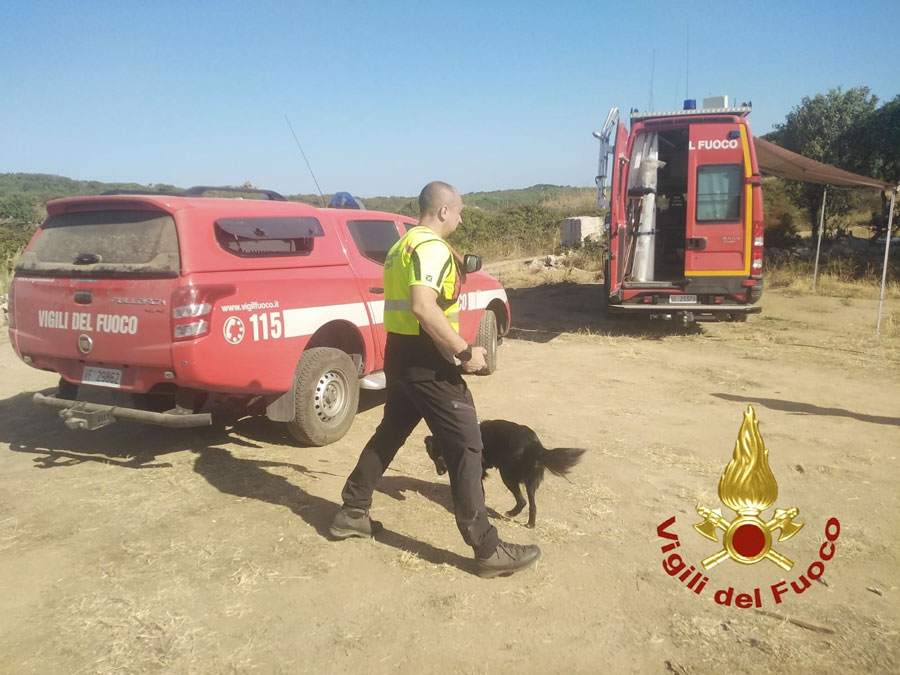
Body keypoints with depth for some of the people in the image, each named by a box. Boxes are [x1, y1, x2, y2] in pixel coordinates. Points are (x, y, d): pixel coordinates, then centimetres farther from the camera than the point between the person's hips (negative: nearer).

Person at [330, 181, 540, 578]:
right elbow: (424, 308, -30)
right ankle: (488, 550, 0)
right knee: (465, 445, -5)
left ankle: (352, 514, 33)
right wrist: (465, 351, -26)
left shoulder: (404, 245, 17)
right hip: (425, 359, -10)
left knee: (390, 433, 22)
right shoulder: (432, 247, -16)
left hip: (401, 352, 10)